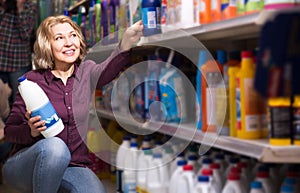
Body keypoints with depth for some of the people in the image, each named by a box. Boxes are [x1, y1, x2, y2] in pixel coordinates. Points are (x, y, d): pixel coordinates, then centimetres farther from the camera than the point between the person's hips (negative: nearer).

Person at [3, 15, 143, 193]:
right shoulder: (33, 80, -2)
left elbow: (108, 69, -21)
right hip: (26, 166, -3)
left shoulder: (87, 72, 4)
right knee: (55, 146, -35)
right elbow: (9, 130, 0)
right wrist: (31, 131, -23)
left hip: (72, 167, 3)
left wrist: (126, 44, -42)